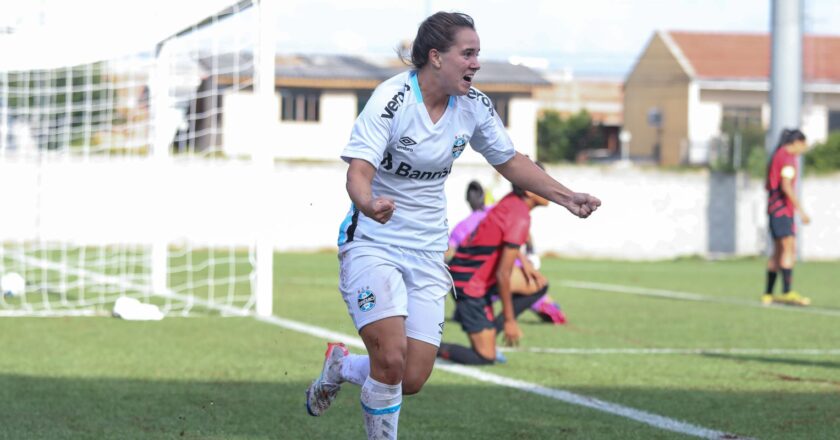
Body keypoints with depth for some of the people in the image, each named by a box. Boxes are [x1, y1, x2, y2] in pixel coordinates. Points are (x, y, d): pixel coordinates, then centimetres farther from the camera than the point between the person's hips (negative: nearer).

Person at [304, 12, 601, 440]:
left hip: (427, 252, 5)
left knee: (412, 380, -2)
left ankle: (339, 366, 29)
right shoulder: (391, 99, -18)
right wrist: (369, 204, -49)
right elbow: (359, 171, -27)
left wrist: (567, 196, 8)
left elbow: (510, 161, 16)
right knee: (391, 359, -23)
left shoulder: (474, 105, -1)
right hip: (372, 242, -5)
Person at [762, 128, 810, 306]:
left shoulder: (777, 155, 18)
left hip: (774, 208, 10)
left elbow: (768, 185, 23)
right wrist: (801, 211, -22)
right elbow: (786, 186, -22)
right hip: (783, 209, -10)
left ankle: (768, 295, 10)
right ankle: (788, 292, -24)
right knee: (789, 248, -15)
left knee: (778, 251, 10)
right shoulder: (788, 158, -12)